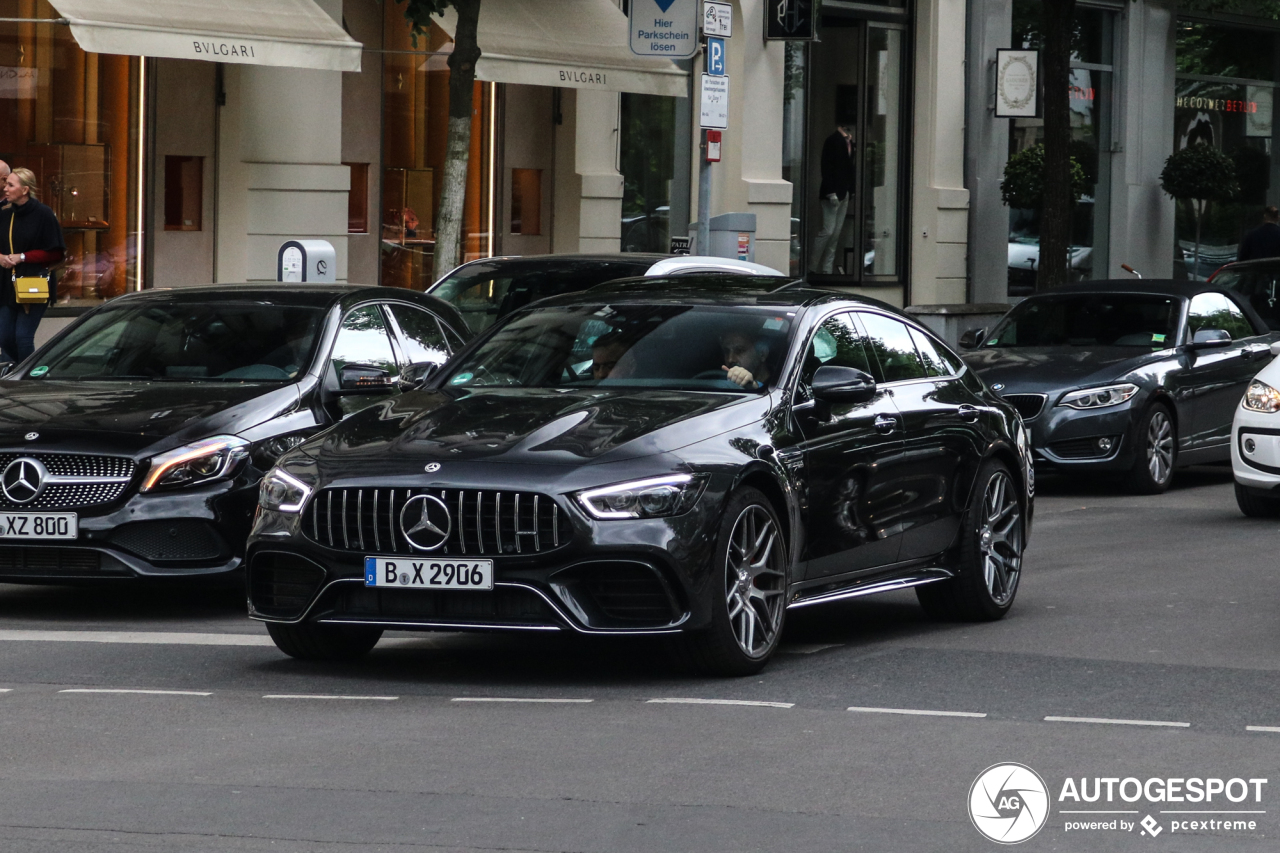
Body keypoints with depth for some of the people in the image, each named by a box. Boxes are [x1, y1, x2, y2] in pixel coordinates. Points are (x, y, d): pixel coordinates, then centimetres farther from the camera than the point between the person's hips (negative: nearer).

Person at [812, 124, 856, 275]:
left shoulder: (850, 142, 12)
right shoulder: (832, 141, -10)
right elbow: (827, 168, -14)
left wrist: (851, 192, 9)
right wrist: (831, 193, -18)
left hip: (844, 194, 8)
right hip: (833, 194, -8)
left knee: (836, 233, 7)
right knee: (828, 231, -9)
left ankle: (827, 268, 10)